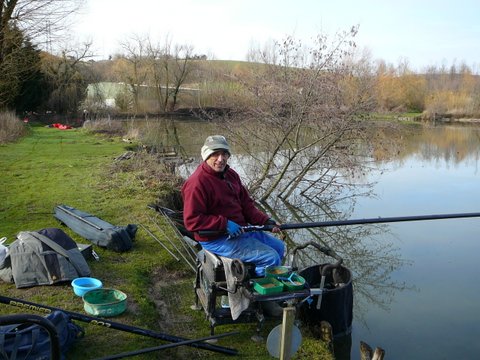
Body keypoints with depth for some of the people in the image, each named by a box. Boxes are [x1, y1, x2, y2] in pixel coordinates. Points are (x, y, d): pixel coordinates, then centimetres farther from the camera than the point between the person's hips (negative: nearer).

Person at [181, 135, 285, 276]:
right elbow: (191, 221, -23)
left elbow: (246, 203, 12)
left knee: (279, 247, 17)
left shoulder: (231, 174, 9)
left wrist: (265, 220, -3)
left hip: (239, 230, 10)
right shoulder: (197, 183, -20)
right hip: (217, 240, -10)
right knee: (271, 258, -15)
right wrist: (225, 224, -25)